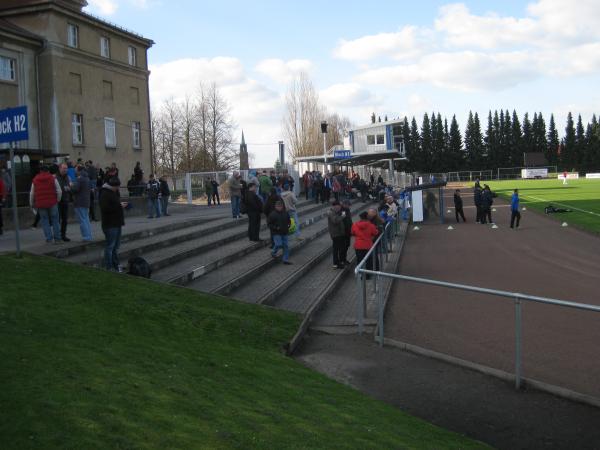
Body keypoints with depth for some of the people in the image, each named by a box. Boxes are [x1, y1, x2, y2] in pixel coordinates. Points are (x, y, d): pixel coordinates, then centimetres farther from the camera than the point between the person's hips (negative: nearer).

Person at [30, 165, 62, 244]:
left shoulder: (35, 180, 7)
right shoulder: (53, 179, 0)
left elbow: (32, 194, 10)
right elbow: (59, 191, -3)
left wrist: (31, 204, 20)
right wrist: (58, 200, 11)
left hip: (40, 204, 1)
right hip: (52, 203, -1)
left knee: (45, 221, 7)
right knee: (55, 220, 6)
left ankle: (49, 239, 3)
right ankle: (57, 238, 6)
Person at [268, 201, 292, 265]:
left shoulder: (285, 213, 5)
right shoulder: (273, 214, -10)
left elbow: (289, 221, 20)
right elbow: (269, 223, -7)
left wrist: (288, 226, 2)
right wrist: (275, 228, -18)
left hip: (284, 233, 5)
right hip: (276, 233, -5)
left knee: (286, 246, 3)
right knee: (279, 244, -16)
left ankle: (285, 259, 11)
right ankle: (273, 252, 16)